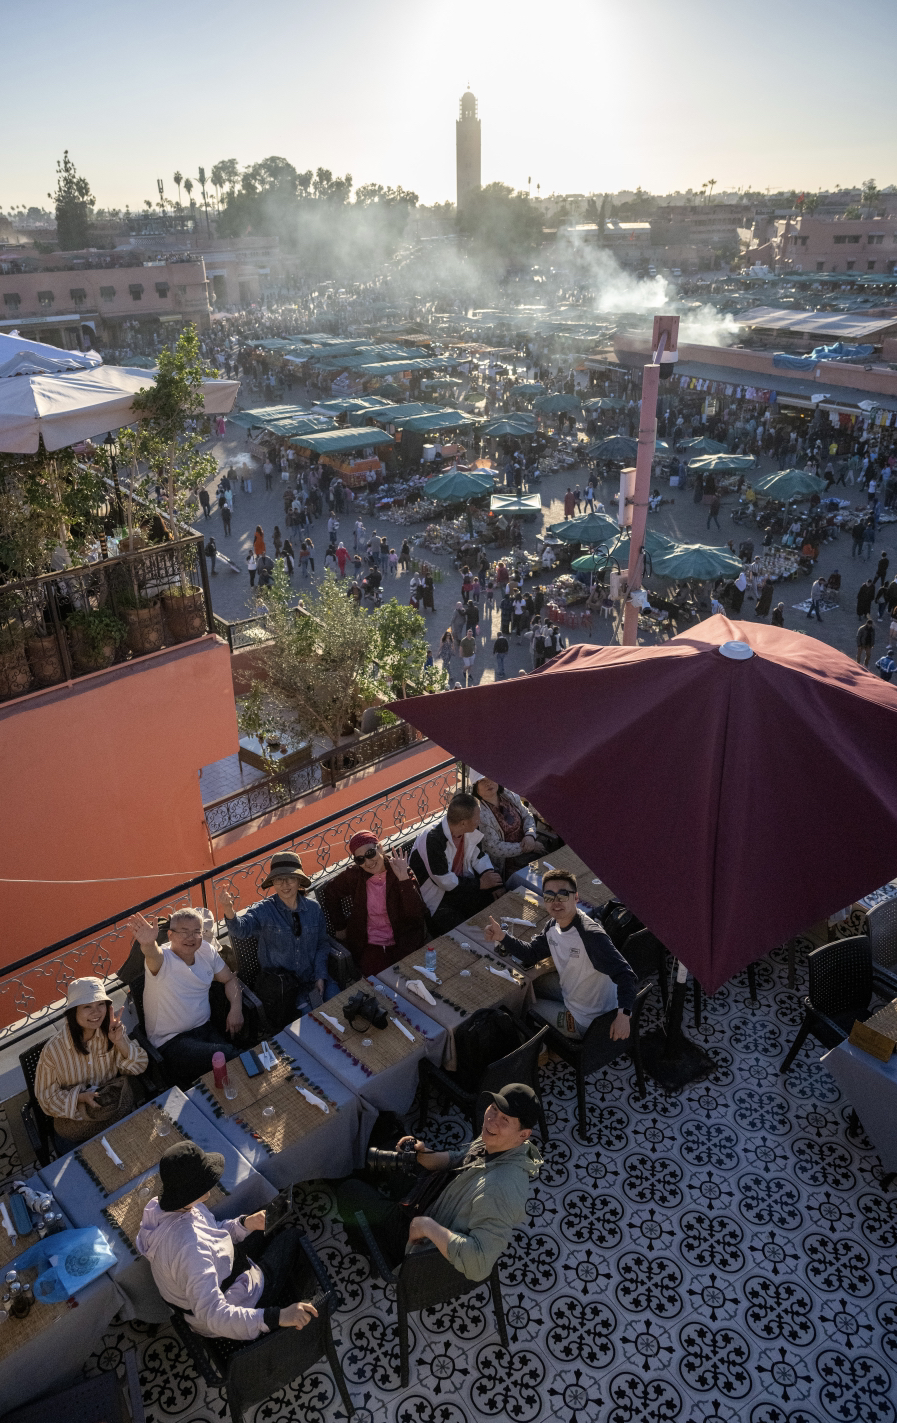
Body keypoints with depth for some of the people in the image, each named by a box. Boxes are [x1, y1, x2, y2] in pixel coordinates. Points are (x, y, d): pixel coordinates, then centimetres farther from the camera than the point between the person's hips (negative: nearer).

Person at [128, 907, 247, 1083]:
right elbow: (153, 955, -40)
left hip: (205, 1028, 5)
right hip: (171, 1041, -5)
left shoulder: (206, 950, 3)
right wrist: (148, 944, -65)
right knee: (225, 1056, -29)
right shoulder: (162, 958, -14)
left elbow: (230, 979, 15)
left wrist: (236, 1009, -4)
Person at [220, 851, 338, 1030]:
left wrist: (320, 976, 0)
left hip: (313, 979, 4)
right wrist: (229, 912, -50)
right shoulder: (263, 910, -8)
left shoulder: (313, 909, 4)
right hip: (280, 985, -4)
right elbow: (241, 928, -28)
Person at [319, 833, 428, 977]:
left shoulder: (400, 871, -9)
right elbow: (329, 893, 15)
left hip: (403, 944, -1)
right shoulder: (355, 874, -5)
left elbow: (416, 914, -20)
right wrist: (339, 926, 14)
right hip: (370, 947, 1)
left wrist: (404, 878, -28)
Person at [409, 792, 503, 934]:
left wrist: (490, 876, -10)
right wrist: (480, 883, -17)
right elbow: (445, 882, -26)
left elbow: (479, 855, 9)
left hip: (460, 883, 7)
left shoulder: (471, 830, -7)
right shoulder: (433, 840, -31)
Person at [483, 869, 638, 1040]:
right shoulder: (553, 927, -7)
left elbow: (625, 974, -37)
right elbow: (531, 954, 4)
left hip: (584, 1021, -7)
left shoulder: (590, 935, -34)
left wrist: (623, 1014, -51)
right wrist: (502, 937, -11)